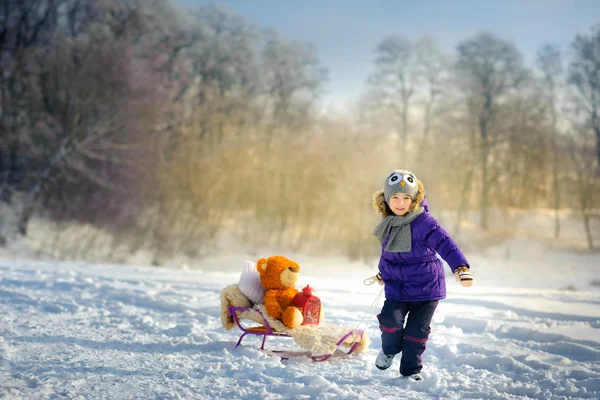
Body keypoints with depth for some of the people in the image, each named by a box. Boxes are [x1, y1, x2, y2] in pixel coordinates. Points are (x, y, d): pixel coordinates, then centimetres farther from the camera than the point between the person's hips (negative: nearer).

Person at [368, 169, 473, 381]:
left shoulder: (423, 221, -17)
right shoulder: (389, 224, 3)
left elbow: (444, 243, -28)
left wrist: (460, 266, -41)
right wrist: (383, 272, 32)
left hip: (426, 286, -4)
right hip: (396, 286, 4)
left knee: (417, 329, 2)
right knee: (390, 319, -14)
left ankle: (411, 369, 24)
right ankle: (390, 349, 19)